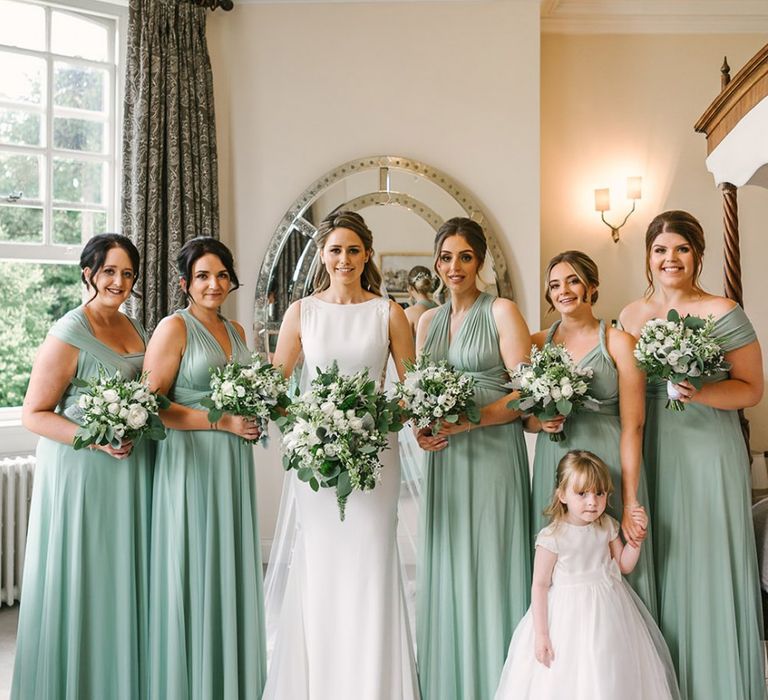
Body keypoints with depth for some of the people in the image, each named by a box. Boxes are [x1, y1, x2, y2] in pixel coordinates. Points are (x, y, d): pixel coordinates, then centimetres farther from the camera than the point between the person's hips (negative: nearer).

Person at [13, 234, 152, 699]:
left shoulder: (135, 327, 10)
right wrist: (97, 439, -22)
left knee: (127, 579, 13)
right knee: (84, 580, 2)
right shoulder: (68, 336, -12)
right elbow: (34, 414, -11)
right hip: (84, 472, -7)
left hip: (134, 467, 7)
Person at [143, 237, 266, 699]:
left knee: (233, 569, 12)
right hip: (192, 464, -6)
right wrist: (223, 422, -18)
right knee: (195, 571, 0)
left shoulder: (236, 330, 13)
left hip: (235, 464, 7)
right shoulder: (175, 327, -7)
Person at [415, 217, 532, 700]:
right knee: (446, 569, 9)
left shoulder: (501, 312, -4)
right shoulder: (429, 321, 13)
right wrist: (420, 426, -3)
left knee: (490, 567, 0)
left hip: (493, 452, -5)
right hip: (445, 456, 6)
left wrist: (467, 421, -19)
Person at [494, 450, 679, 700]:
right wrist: (541, 634, -14)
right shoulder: (552, 537, -17)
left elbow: (624, 565, 11)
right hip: (570, 618, -5)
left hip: (608, 612, 5)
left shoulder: (607, 526, 0)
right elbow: (540, 585, -13)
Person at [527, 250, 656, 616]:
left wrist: (631, 503, -12)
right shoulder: (538, 343, 8)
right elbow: (524, 418, 17)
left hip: (608, 465, -3)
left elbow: (632, 426, -8)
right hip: (552, 466, 3)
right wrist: (541, 422, -7)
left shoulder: (619, 343, -3)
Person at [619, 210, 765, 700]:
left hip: (707, 452, -4)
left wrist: (699, 392, -20)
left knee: (707, 567, 2)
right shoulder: (630, 316, 9)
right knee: (656, 565, 9)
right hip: (648, 454, 4)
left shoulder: (722, 313, -5)